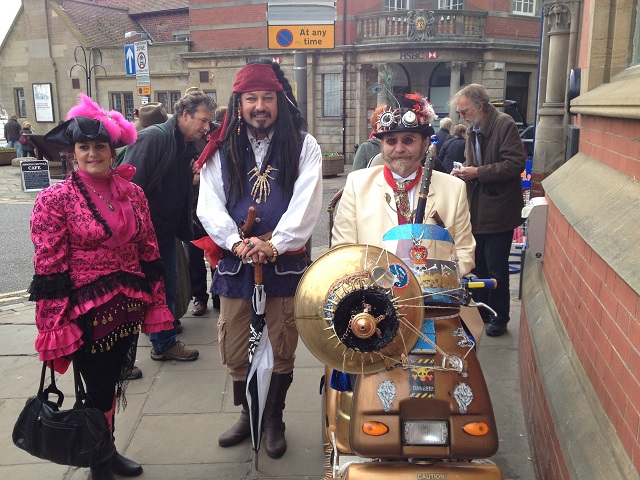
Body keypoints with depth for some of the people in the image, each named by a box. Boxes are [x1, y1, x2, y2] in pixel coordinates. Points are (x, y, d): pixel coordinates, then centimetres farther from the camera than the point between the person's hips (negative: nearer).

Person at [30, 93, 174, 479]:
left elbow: (150, 252, 7)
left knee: (115, 382, 19)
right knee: (98, 388, 9)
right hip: (85, 312, -4)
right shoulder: (55, 198, -11)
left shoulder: (132, 193, 2)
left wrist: (155, 304, 6)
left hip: (127, 307, 5)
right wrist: (54, 327, -14)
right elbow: (48, 269, -12)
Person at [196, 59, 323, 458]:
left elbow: (306, 205, -10)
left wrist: (275, 245, -23)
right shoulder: (223, 149, 6)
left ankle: (275, 420, 30)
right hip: (235, 263, 2)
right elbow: (209, 205, -3)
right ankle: (248, 415, 35)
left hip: (286, 264, -2)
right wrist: (238, 242, -19)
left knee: (283, 350, 9)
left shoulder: (303, 146, 1)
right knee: (236, 350, 12)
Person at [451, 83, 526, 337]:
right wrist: (465, 172, 1)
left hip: (498, 210, -8)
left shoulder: (505, 125, -13)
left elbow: (515, 164, -21)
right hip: (477, 210, 8)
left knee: (496, 269, 2)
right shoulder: (473, 130, 11)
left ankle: (499, 319, 18)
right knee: (477, 266, 16)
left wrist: (478, 172, -21)